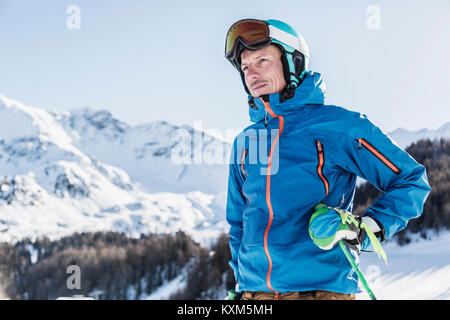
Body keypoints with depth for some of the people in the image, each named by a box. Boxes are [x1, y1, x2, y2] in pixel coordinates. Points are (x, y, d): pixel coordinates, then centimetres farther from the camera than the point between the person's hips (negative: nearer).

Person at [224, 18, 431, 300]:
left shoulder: (337, 125, -2)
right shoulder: (244, 142, 13)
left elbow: (411, 180, 1)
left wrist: (367, 229, -11)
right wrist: (242, 281, 15)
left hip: (322, 286, -4)